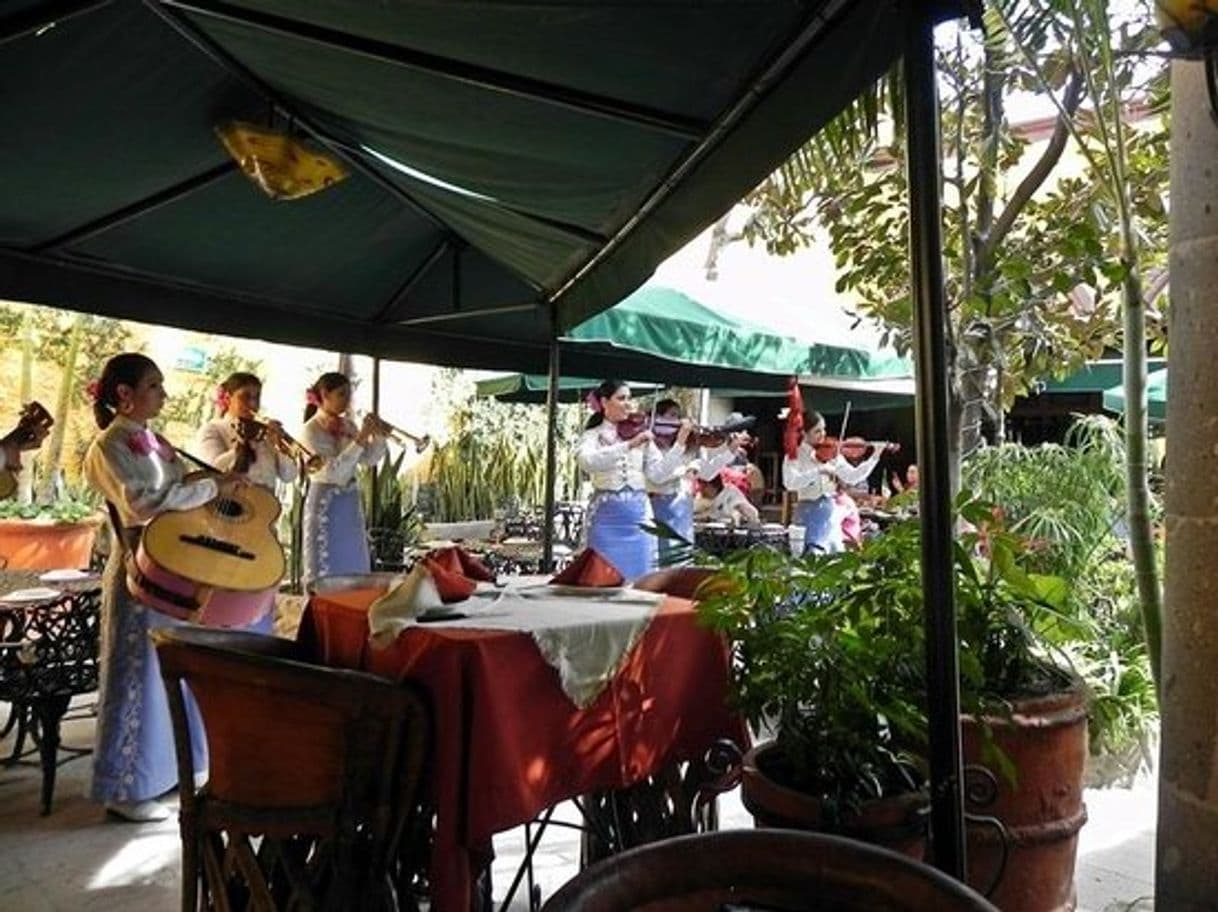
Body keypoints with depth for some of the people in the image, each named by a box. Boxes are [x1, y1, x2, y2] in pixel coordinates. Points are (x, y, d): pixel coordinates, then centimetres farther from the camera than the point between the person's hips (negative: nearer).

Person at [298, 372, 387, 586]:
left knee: (354, 563, 11)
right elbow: (333, 471, -21)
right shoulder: (310, 430, -12)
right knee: (325, 567, -1)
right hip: (325, 503, -6)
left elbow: (369, 459, 8)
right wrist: (360, 439, -24)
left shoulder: (347, 426, 7)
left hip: (350, 502, 7)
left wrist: (378, 435, -8)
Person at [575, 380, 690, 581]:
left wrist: (680, 442, -8)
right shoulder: (592, 435, 1)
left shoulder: (643, 436, 10)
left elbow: (658, 474, 2)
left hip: (639, 516, 3)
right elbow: (588, 462, -21)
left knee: (640, 578, 6)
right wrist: (629, 445, -29)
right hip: (606, 517, -3)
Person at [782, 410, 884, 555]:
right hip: (808, 510, -4)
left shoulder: (831, 453, 7)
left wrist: (874, 457, -8)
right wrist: (818, 471, -29)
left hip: (830, 510, 4)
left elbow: (852, 477, 2)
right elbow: (790, 482, -21)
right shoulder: (794, 456, -4)